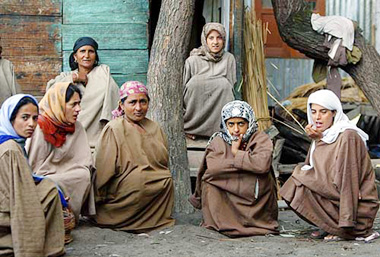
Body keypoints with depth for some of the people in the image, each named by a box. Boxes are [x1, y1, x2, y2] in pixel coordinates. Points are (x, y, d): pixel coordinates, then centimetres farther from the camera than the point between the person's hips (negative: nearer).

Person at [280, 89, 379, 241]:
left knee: (301, 190, -18)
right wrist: (316, 141, -8)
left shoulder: (348, 137, -19)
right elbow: (311, 166, 3)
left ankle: (344, 230, -4)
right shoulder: (323, 135, 7)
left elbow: (348, 180, -22)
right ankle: (329, 226, 6)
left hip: (357, 205, -8)